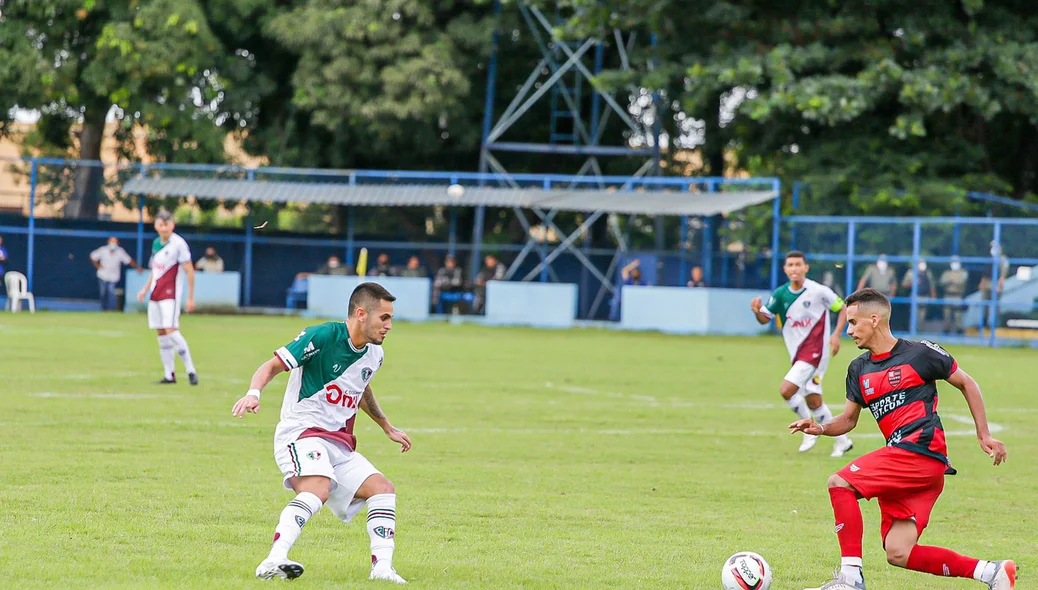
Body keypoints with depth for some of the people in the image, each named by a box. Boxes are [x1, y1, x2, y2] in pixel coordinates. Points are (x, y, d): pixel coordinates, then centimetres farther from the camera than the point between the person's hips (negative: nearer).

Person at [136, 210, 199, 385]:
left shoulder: (178, 244, -10)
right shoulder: (156, 243, 11)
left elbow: (189, 271, -10)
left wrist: (190, 297, -12)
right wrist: (145, 289, 18)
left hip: (170, 295, -7)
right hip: (155, 295, 7)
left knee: (171, 330, -18)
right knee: (161, 333, 6)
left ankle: (191, 371, -15)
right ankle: (169, 374, 10)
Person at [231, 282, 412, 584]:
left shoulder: (374, 355, 11)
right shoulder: (323, 336, -13)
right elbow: (273, 366, -13)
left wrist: (388, 428, 42)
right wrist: (254, 393, -32)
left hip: (339, 443, 9)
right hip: (301, 433, -9)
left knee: (383, 489, -1)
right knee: (318, 489, -33)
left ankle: (382, 567, -2)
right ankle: (274, 561, -46)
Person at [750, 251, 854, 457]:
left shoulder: (818, 291, -11)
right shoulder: (780, 294, 2)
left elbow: (843, 309, -1)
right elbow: (765, 319, 7)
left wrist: (836, 335, -12)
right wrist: (757, 311, -16)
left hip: (815, 350, -6)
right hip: (797, 353, 6)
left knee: (786, 389, -19)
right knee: (813, 401, 10)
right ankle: (842, 441, 24)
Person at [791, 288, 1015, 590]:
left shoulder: (920, 354, -2)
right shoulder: (859, 369, 17)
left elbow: (967, 384, 8)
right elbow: (848, 419, 24)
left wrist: (984, 435, 7)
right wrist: (821, 428, 2)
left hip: (921, 453, -8)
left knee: (839, 483, -18)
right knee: (899, 554, -1)